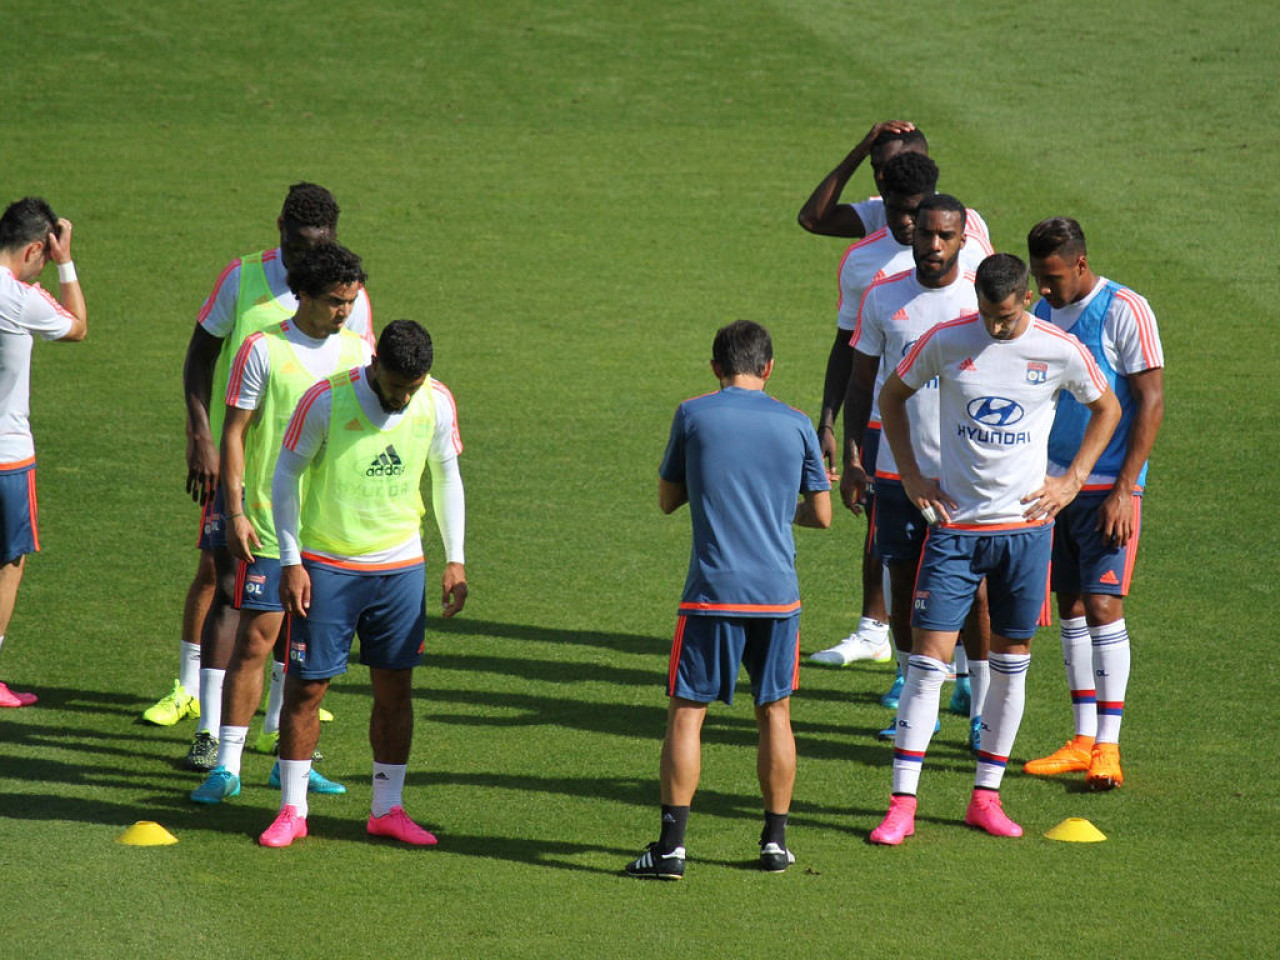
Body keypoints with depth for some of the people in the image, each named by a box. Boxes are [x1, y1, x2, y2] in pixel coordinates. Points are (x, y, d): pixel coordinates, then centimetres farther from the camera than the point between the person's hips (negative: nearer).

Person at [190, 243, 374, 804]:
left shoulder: (359, 352, 8)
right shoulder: (263, 349, -5)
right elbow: (234, 433, -4)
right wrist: (235, 512, -11)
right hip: (270, 525, -4)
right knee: (254, 641, -7)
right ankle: (227, 766, -3)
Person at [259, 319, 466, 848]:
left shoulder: (437, 403, -4)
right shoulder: (326, 400, -16)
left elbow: (446, 477, 10)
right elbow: (286, 476, -6)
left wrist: (455, 560, 7)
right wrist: (291, 562, -9)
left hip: (401, 566, 3)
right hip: (326, 564, -3)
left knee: (395, 686, 5)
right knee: (306, 685, -1)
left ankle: (387, 808, 16)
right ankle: (292, 810, 9)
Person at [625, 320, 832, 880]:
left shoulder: (693, 416, 0)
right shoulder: (796, 425, 4)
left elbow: (667, 500, 9)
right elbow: (821, 515, 10)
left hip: (712, 593, -2)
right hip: (778, 592, 2)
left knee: (686, 713, 2)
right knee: (774, 713, 13)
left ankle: (671, 845, -4)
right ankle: (775, 840, 16)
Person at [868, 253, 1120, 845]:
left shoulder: (1061, 351, -4)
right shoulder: (946, 342, -6)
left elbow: (1106, 408, 13)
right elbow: (892, 396, 11)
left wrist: (1072, 481, 5)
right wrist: (911, 475, 4)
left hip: (1026, 524, 1)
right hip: (954, 524, -1)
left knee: (1012, 662, 6)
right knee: (928, 658, -7)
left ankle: (986, 797, 17)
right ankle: (902, 803, -4)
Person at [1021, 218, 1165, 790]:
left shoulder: (1124, 312, -10)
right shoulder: (1041, 312, 9)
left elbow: (1151, 404, -12)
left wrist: (1124, 490, -16)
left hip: (1109, 486, -6)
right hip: (1053, 481, 6)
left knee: (1102, 606, -10)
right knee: (1070, 608, 7)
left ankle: (1108, 748, -7)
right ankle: (1082, 741, 13)